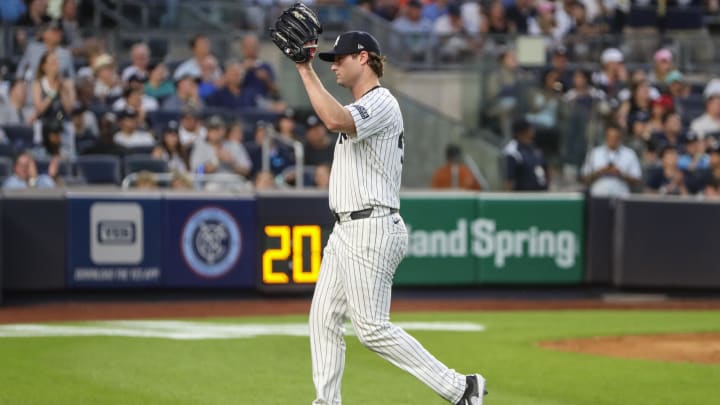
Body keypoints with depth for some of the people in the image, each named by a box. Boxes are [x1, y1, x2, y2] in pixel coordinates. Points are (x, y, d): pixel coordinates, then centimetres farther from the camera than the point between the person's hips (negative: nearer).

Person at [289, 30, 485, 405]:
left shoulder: (381, 103, -14)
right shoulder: (362, 108, 19)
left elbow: (335, 120, -34)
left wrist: (306, 72, -29)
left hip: (370, 229, -10)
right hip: (346, 230, 10)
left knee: (372, 328, -11)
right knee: (323, 316, 8)